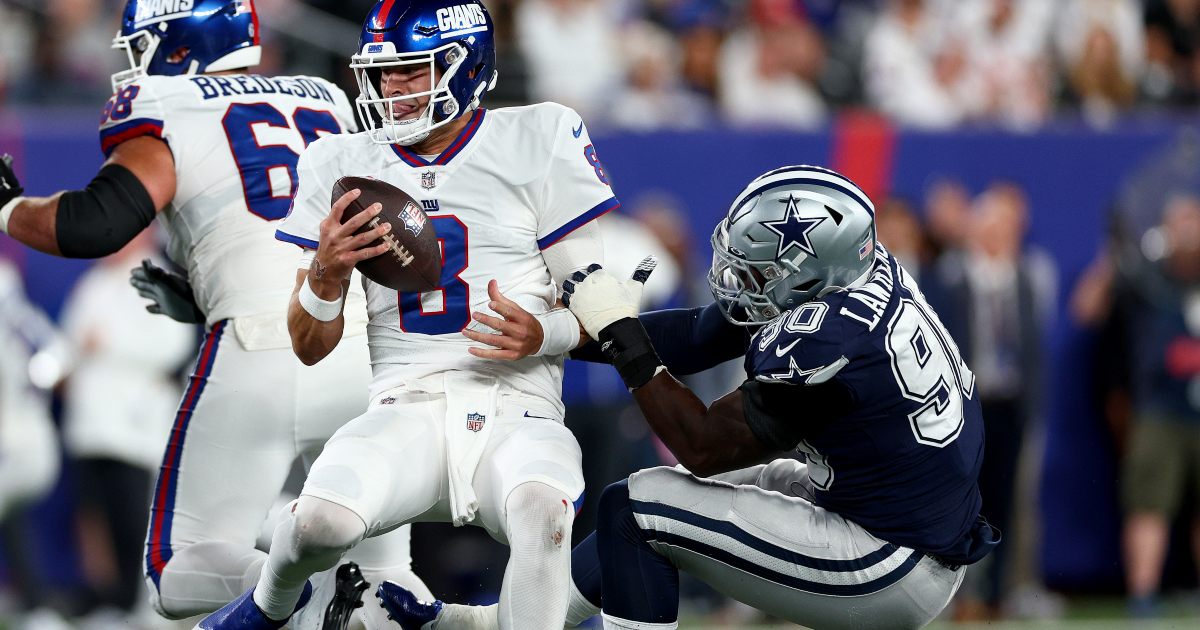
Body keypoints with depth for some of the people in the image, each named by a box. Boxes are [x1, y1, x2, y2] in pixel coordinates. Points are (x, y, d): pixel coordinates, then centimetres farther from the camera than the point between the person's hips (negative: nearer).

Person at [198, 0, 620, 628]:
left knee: (541, 505, -38)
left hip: (516, 408, -2)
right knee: (320, 521, -29)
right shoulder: (341, 166, 10)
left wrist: (540, 332, -18)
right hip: (406, 409, 2)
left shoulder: (539, 144, 2)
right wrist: (327, 272, -10)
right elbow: (310, 348, 12)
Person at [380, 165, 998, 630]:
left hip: (894, 579, -10)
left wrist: (620, 337, -12)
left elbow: (704, 446, -17)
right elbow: (698, 335, 6)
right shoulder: (861, 266, -2)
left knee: (636, 507, -5)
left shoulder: (821, 346, -29)